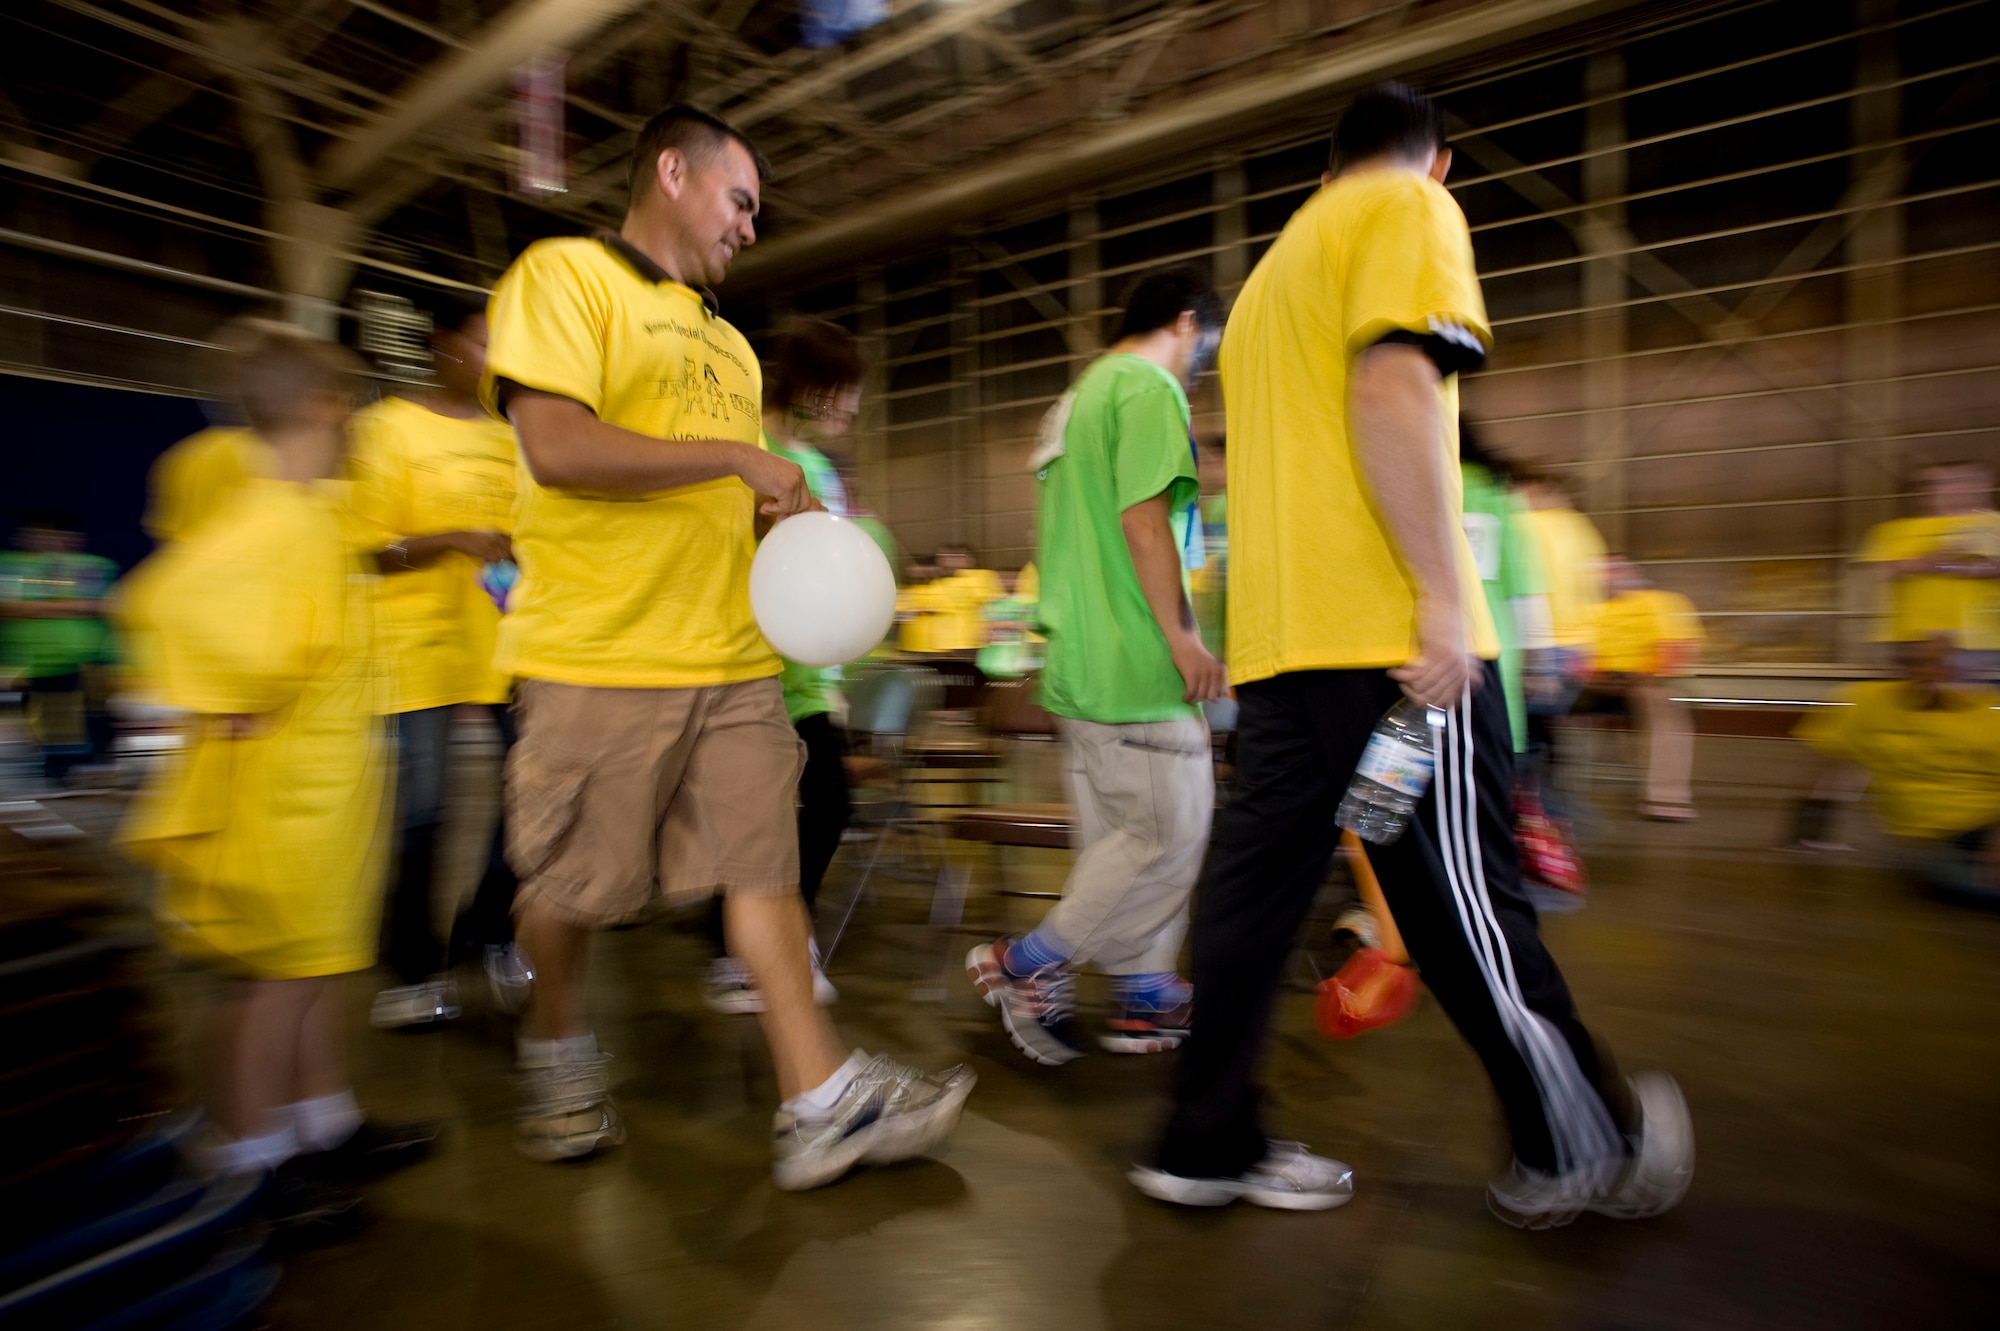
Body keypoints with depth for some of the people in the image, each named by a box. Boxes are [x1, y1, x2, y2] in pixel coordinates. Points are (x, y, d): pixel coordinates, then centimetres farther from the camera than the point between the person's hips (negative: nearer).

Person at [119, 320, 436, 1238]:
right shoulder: (275, 515, -19)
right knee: (275, 971, 2)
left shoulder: (308, 513, 11)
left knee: (311, 963, 17)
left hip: (322, 775, 10)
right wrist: (246, 698, -23)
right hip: (287, 782, -10)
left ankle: (328, 1125, 31)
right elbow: (176, 599, -32)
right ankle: (253, 1162, 17)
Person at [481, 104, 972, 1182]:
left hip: (734, 658, 7)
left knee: (764, 867, 1)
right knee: (571, 887, 7)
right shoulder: (562, 276, -3)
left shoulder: (726, 341, 22)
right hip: (600, 658, -6)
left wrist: (786, 518, 7)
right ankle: (557, 1051, 35)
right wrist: (738, 457, -12)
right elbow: (558, 448, -18)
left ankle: (821, 1103, 5)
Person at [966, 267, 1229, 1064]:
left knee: (1121, 835, 13)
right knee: (1169, 833, -2)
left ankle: (1146, 998, 22)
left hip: (1082, 662, 10)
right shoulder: (1148, 385, -7)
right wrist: (1182, 637, -14)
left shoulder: (1083, 394, 23)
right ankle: (1025, 964, 3)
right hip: (1134, 664, -10)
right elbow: (1142, 520, -19)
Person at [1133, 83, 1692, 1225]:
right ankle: (1581, 1150, 21)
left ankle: (1209, 1148, 15)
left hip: (1274, 636, 8)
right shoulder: (1410, 209, 3)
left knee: (1256, 883, 7)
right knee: (1465, 896, 2)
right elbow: (1390, 389, -16)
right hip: (1389, 631, -8)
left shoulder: (1278, 264, 30)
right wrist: (1444, 593, -18)